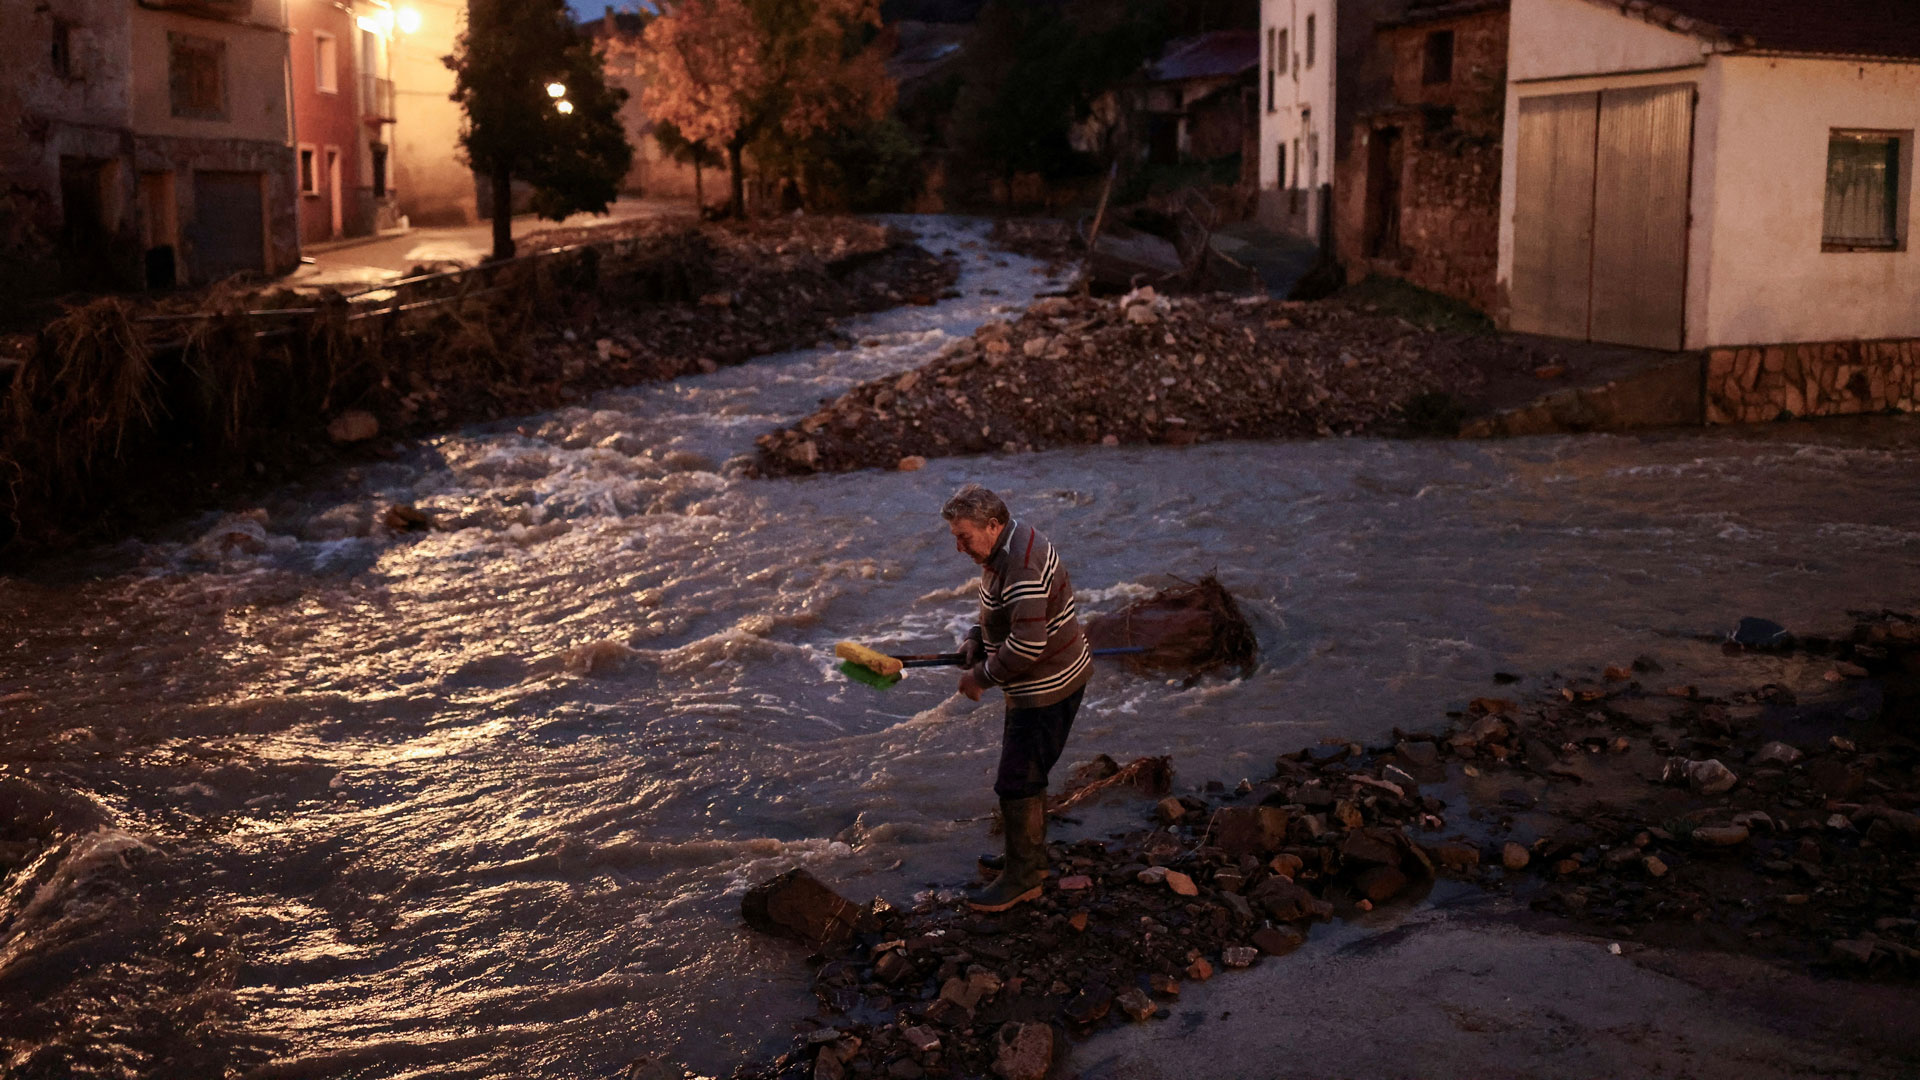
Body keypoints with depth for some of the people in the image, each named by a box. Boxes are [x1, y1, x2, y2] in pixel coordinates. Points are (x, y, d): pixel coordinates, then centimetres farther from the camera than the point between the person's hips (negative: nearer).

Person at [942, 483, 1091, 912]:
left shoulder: (1021, 564, -27)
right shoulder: (1003, 547, 7)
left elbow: (1028, 642, -31)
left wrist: (982, 676, -20)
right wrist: (977, 640, 5)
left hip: (1047, 689, -11)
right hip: (1044, 682, 11)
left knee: (1017, 782, -2)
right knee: (1027, 777, 21)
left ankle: (1021, 878, 10)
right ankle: (1034, 862, 36)